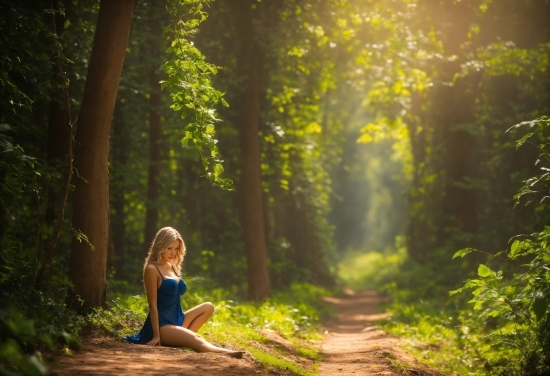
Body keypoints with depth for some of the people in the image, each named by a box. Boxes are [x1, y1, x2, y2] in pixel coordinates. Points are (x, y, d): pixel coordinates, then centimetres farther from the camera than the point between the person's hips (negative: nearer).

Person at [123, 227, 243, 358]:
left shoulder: (173, 268, 17)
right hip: (162, 324, -9)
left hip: (177, 319, 9)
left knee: (208, 307, 2)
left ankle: (181, 336, -12)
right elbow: (152, 304, -13)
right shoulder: (152, 269, -9)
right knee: (195, 340, -29)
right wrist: (156, 335, -17)